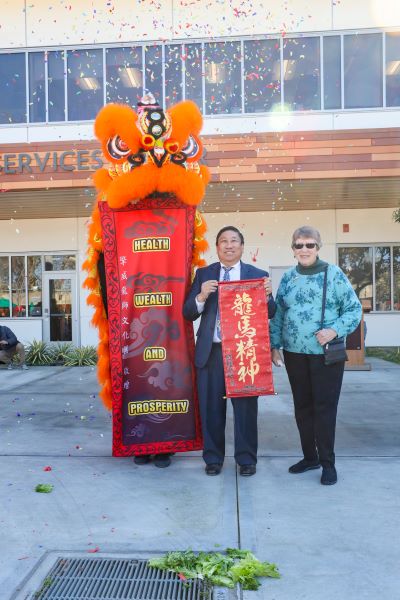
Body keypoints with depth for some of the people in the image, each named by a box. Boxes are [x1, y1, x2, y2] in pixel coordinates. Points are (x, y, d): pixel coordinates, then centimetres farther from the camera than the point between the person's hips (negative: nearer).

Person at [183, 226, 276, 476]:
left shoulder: (258, 274, 3)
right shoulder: (203, 274, 7)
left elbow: (270, 313, 0)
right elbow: (188, 313, 1)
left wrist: (267, 296, -20)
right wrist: (201, 296, -18)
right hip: (211, 351, 1)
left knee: (246, 407, 8)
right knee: (211, 407, 10)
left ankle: (247, 458, 24)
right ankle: (213, 457, 26)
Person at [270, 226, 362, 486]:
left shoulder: (334, 274, -4)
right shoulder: (288, 278, 7)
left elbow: (354, 309, -3)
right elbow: (278, 314, 11)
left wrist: (335, 330, -17)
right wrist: (275, 346, 7)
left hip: (326, 354, -4)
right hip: (294, 354, 4)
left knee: (325, 408, 1)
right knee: (302, 407, 12)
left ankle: (328, 462, 16)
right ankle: (310, 457, 28)